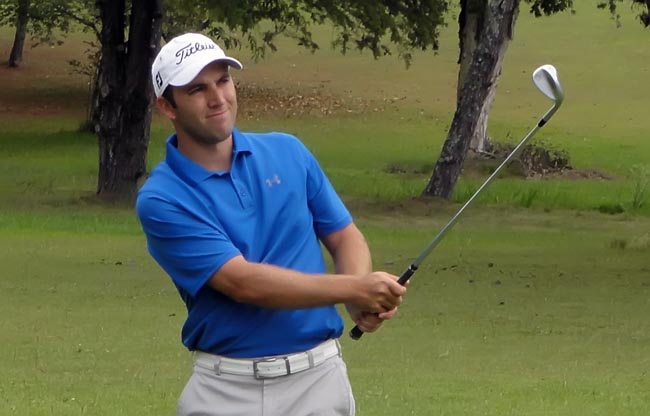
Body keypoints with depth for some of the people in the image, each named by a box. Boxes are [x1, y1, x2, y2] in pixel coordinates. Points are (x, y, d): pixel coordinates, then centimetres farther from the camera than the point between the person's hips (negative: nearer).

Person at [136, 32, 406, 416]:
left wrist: (364, 299, -12)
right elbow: (243, 283, -17)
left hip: (318, 374, 3)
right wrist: (353, 288, -21)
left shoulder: (288, 153, 7)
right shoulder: (162, 200, -9)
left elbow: (345, 236, 11)